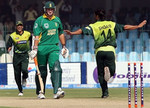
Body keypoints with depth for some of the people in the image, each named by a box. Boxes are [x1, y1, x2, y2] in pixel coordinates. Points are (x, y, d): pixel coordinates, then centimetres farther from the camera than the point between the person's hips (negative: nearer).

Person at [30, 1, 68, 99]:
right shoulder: (39, 20, -2)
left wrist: (64, 46, 22)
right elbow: (37, 36, -9)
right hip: (42, 48, -3)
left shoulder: (57, 20, 13)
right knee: (42, 71, 3)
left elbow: (61, 34, 24)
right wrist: (35, 49, -19)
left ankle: (57, 91, -26)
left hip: (54, 48, 3)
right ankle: (40, 92, 17)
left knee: (56, 68, -16)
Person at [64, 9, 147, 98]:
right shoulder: (112, 24, 11)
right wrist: (138, 26, 11)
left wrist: (72, 33, -11)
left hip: (99, 51, 0)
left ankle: (105, 92, -5)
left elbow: (83, 30, -8)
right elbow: (125, 27, 7)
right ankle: (108, 70, -30)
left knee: (100, 73, 8)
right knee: (112, 70, 7)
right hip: (110, 50, 0)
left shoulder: (93, 26, 7)